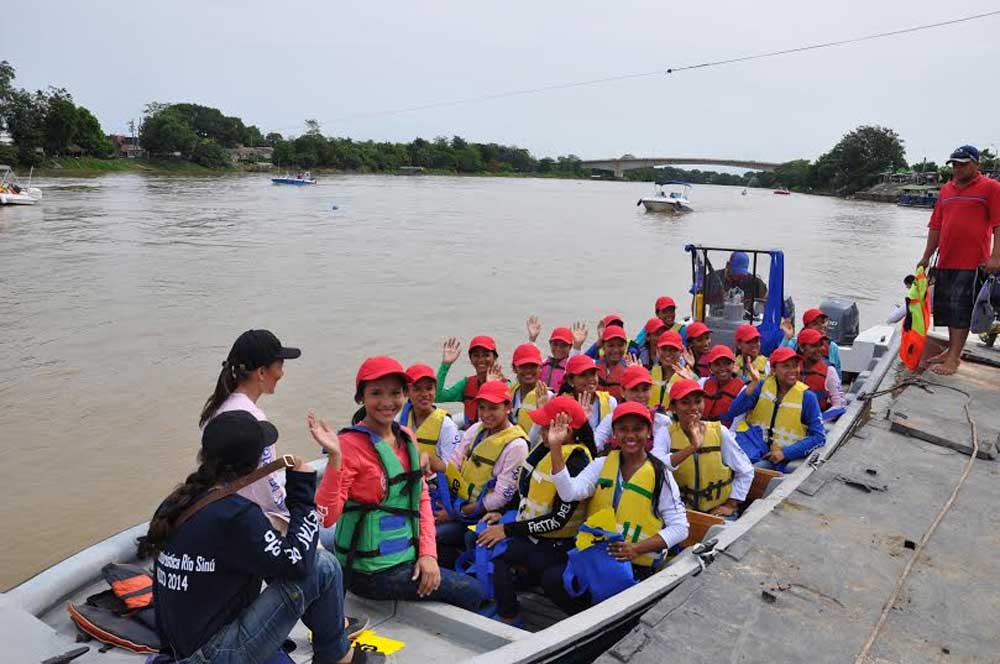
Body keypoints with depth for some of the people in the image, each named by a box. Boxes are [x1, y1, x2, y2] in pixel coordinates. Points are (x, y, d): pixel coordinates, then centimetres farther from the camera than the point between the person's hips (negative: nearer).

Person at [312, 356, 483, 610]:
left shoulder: (406, 437, 4)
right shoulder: (350, 444, -17)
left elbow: (422, 497, 9)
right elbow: (326, 517, -24)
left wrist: (427, 552, -2)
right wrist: (334, 458, -35)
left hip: (407, 557, 7)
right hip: (372, 571, -7)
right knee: (471, 593, 0)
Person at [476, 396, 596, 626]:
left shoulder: (576, 462, -21)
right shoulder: (547, 448, 3)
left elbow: (558, 520, -23)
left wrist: (508, 530, -21)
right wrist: (503, 515, 4)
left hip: (554, 545, -9)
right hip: (532, 533, 9)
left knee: (496, 552, -27)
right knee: (476, 537, -1)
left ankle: (511, 621, -11)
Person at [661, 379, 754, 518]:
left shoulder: (720, 432, -3)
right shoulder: (667, 433, -6)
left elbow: (745, 471, 8)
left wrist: (731, 505, 2)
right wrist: (691, 447, -30)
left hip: (718, 511, 1)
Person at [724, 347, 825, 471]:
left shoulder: (807, 397, -2)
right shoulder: (763, 386, 2)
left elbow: (819, 437, -2)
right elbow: (732, 413, -11)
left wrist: (785, 453, -10)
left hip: (778, 458, -2)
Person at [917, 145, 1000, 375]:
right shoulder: (946, 189, 14)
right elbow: (936, 226, 17)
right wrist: (927, 256, 15)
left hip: (972, 263, -6)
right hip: (946, 261, 6)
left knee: (961, 308, -5)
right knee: (947, 306, 11)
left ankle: (953, 358, -1)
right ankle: (952, 350, 24)